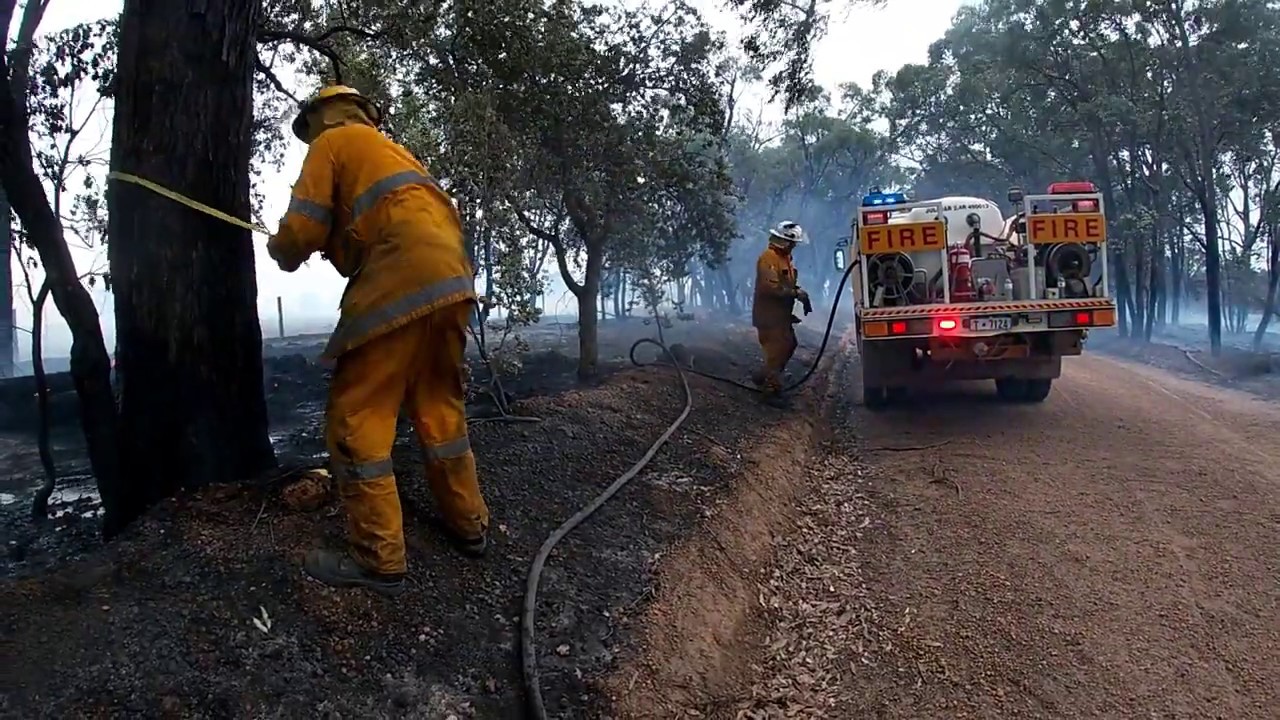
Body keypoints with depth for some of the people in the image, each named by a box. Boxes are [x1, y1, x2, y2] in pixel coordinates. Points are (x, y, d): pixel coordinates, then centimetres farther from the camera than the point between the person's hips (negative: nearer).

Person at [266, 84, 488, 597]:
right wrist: (338, 246, 26)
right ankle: (468, 525, 28)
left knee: (356, 420, -2)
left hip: (400, 286, -8)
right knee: (440, 410, 20)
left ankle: (379, 560, 0)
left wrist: (281, 251, 23)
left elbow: (303, 229, 2)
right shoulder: (389, 149, 34)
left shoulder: (332, 143, 11)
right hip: (450, 281, 8)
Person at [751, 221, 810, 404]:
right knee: (777, 351, -7)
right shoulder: (768, 258, -19)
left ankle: (763, 377, 30)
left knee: (788, 346, 18)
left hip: (781, 314, 10)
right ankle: (772, 390, 2)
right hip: (769, 315, -10)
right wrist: (796, 293, -23)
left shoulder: (785, 257, 13)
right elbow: (771, 287, -29)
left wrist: (798, 292, -2)